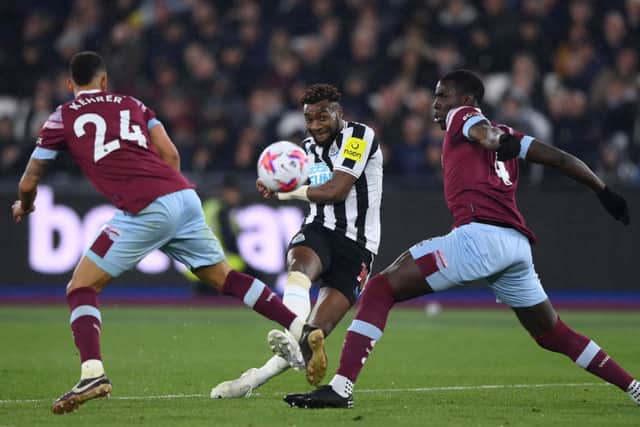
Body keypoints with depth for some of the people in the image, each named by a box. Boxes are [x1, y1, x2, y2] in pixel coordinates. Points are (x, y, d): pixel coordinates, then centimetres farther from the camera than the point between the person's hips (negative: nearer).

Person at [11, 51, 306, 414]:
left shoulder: (62, 118, 13)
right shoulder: (131, 104, 24)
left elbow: (29, 183, 18)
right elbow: (171, 155, 15)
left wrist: (25, 206, 39)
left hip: (145, 210, -5)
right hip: (184, 196, 5)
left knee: (81, 288, 2)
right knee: (224, 277, 19)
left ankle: (93, 374, -18)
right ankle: (302, 328, 14)